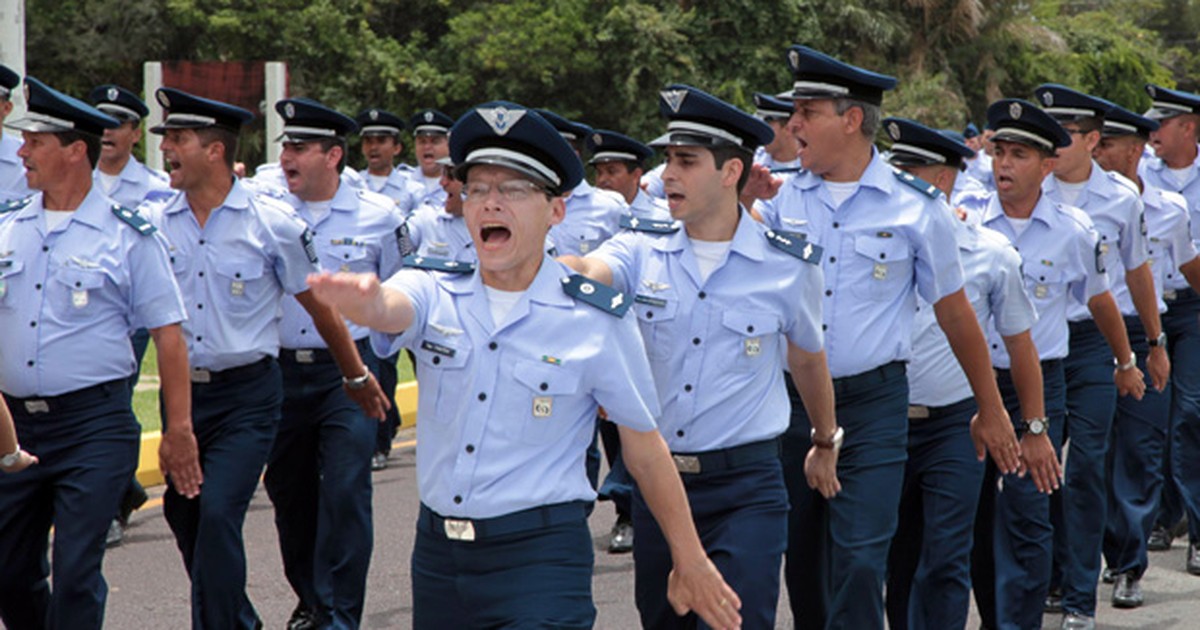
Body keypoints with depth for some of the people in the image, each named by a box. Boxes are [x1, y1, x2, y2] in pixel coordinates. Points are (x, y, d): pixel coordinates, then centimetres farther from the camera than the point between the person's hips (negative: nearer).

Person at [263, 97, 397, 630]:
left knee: (345, 491, -10)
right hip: (279, 370, 3)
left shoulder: (377, 216, 0)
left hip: (347, 373, -3)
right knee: (288, 491, 11)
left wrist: (364, 369, 9)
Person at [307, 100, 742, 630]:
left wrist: (690, 562, 6)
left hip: (542, 555, -4)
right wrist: (365, 300, -50)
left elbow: (644, 444, 0)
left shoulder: (597, 320, -7)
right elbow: (391, 310, -25)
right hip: (437, 552, 4)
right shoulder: (435, 292, -1)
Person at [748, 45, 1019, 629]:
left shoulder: (915, 206, -4)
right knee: (802, 560, 12)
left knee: (859, 562, -10)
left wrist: (991, 411, 8)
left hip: (873, 404, -3)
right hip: (791, 399, 4)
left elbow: (954, 312, 4)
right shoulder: (782, 197, 3)